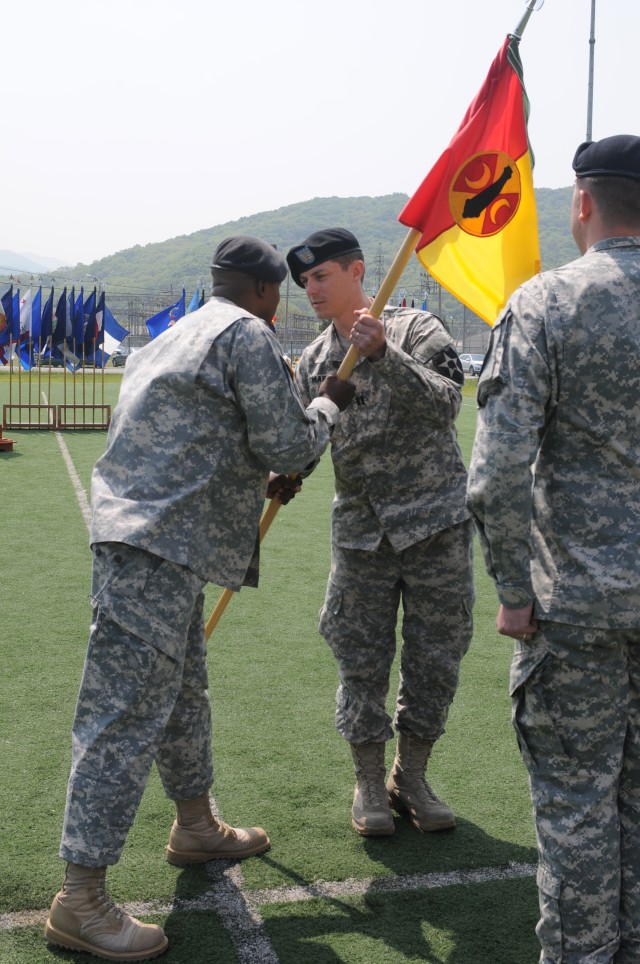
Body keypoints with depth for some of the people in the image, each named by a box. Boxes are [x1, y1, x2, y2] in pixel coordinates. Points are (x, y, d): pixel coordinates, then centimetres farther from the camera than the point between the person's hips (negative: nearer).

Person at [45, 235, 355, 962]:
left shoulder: (177, 336, 23)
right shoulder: (247, 335, -7)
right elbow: (287, 445, -9)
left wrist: (260, 481, 31)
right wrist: (328, 405, 9)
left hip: (141, 534, 11)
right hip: (156, 549, -11)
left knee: (181, 692, 23)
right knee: (127, 716, -7)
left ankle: (196, 828, 41)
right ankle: (79, 901, 0)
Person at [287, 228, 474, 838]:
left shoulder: (415, 330, -3)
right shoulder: (313, 361, 10)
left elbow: (445, 403, -17)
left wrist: (383, 354, -26)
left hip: (437, 523, -3)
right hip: (360, 530, 3)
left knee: (435, 660, 5)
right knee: (361, 661, 5)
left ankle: (411, 776, 24)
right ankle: (369, 782, 22)